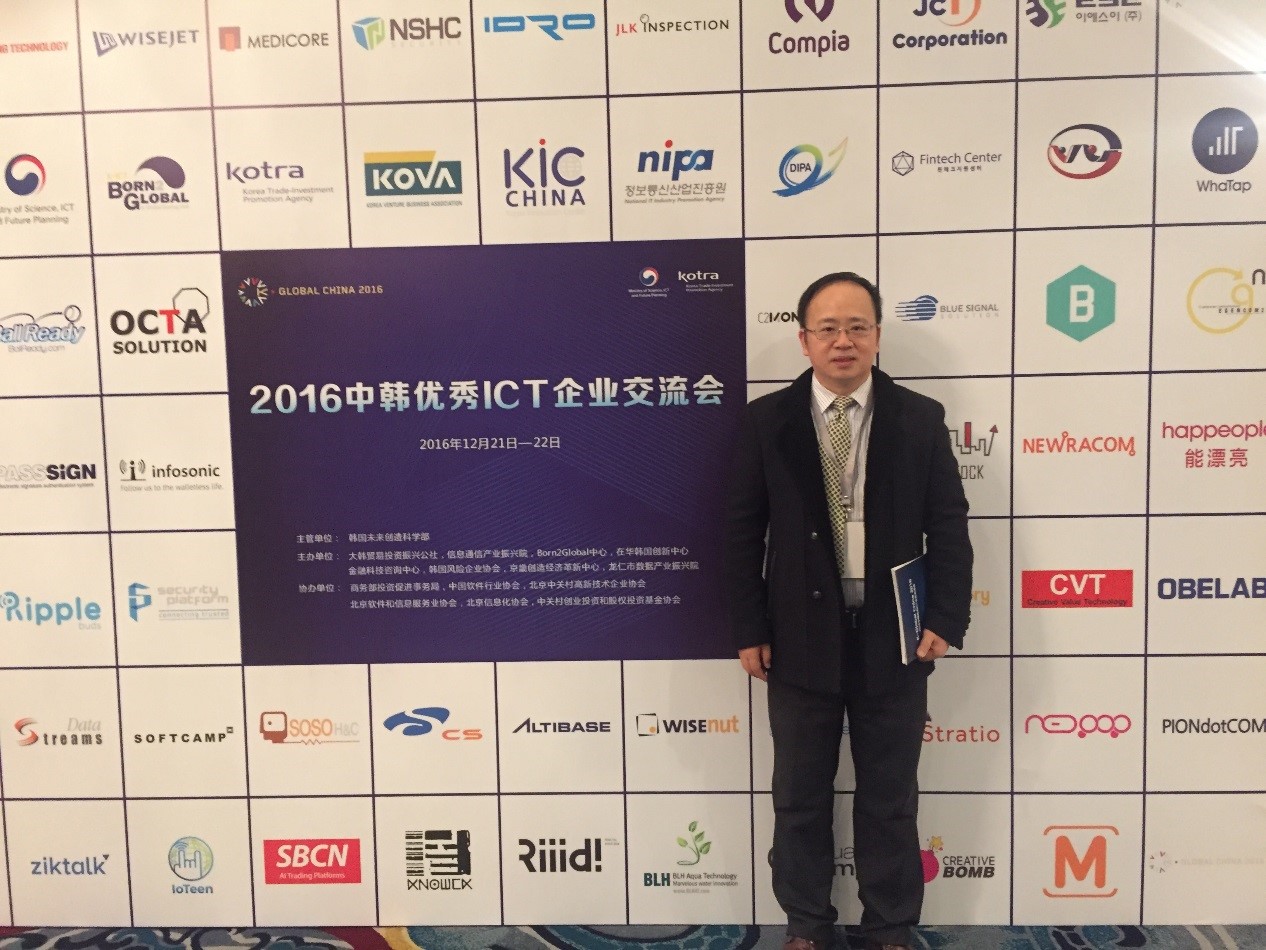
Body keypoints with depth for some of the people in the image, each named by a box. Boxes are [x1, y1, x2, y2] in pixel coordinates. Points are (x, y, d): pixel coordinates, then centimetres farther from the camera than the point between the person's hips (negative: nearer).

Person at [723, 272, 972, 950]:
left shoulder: (920, 419, 1)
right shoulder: (766, 421, -2)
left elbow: (948, 528, 2)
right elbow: (743, 532, -2)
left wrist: (946, 618, -7)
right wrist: (750, 630, -5)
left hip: (893, 638, 1)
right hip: (801, 638, 0)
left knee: (890, 799, 15)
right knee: (800, 797, 14)